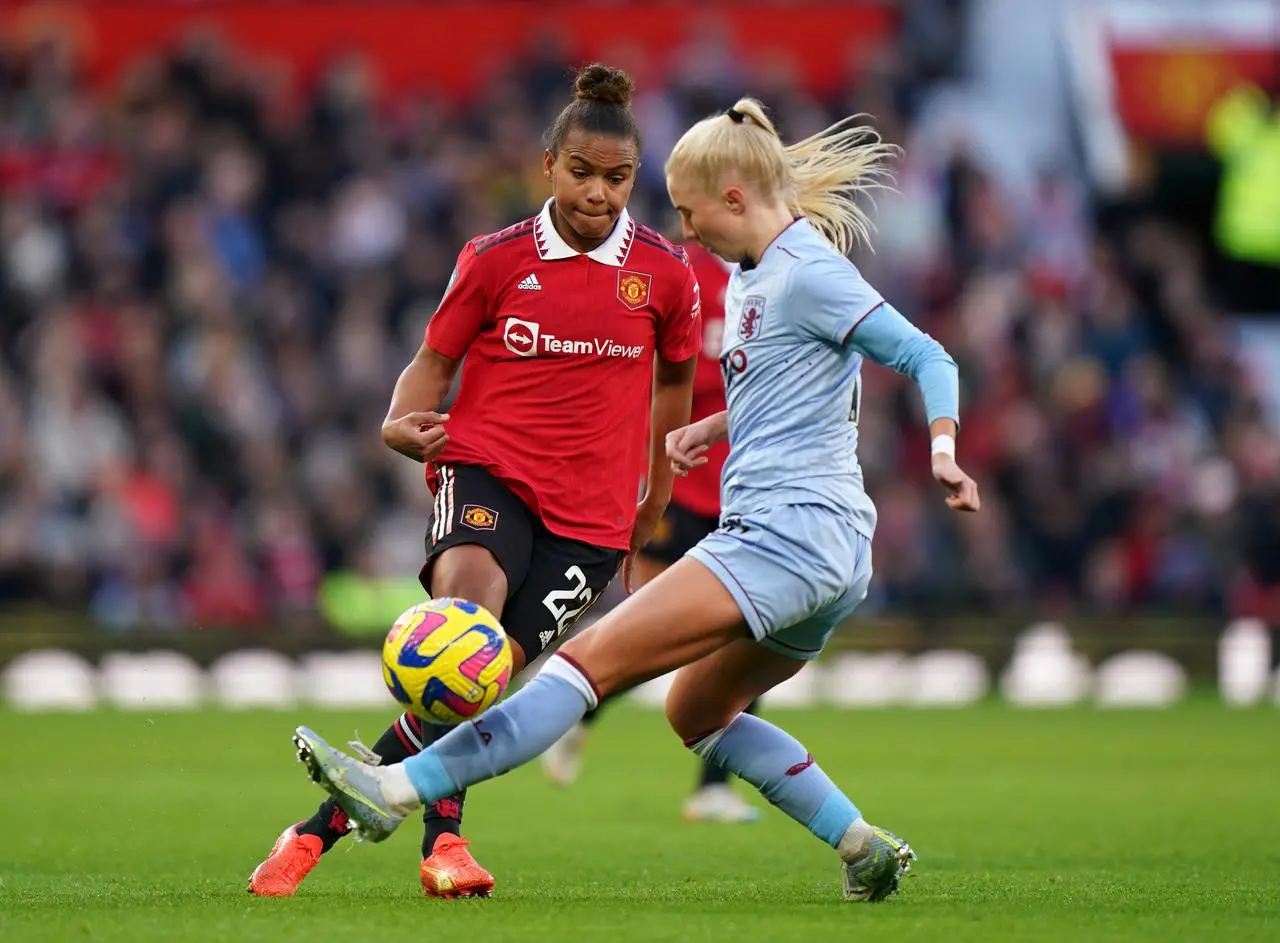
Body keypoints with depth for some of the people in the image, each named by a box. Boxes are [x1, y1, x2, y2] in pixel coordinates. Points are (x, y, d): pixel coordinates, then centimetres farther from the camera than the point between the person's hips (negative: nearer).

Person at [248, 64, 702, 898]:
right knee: (468, 591, -34)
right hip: (488, 468, -1)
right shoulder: (495, 260, 2)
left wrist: (656, 502, 24)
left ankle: (321, 829, -3)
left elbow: (676, 378, 19)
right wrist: (402, 424, -13)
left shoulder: (665, 274, 4)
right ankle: (444, 837, -37)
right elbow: (436, 359, 10)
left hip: (592, 513, 1)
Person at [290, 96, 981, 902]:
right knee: (698, 712, 25)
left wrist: (942, 450, -30)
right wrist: (712, 429, 19)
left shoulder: (808, 273, -11)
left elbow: (929, 358, -14)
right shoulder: (754, 274, 18)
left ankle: (399, 790, -19)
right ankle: (866, 847, 19)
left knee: (595, 659, -15)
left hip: (785, 531, -11)